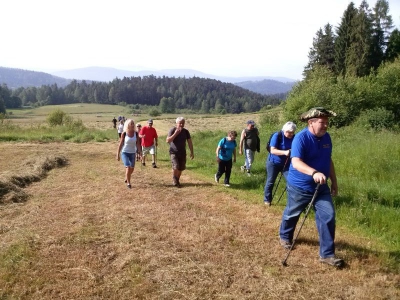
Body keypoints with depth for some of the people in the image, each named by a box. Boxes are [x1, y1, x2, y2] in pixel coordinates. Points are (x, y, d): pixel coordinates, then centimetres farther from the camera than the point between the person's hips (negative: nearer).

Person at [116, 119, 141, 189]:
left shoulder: (136, 133, -5)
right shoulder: (124, 134, -12)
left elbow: (138, 144, 1)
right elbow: (120, 144, -6)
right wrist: (118, 154, -5)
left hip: (132, 153, 3)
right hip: (124, 152, -3)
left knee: (132, 169, 12)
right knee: (128, 167, -16)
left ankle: (126, 178, 43)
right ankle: (128, 183, 2)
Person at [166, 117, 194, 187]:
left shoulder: (186, 131, 1)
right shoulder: (172, 130, -10)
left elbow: (189, 142, 6)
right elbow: (168, 140, -19)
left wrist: (192, 152, 2)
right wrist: (175, 134, -27)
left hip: (182, 153, 4)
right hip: (174, 152, -4)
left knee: (180, 168, 6)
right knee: (175, 167, -17)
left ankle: (177, 180, 27)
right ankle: (174, 180, 6)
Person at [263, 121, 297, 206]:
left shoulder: (294, 138, -3)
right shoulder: (277, 136, -17)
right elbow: (272, 150, -25)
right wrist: (285, 152, -39)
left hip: (286, 163, 4)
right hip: (273, 162, -3)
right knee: (270, 182, 7)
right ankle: (267, 200, 23)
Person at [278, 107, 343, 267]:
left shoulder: (326, 137, 0)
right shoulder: (301, 137, -22)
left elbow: (328, 160, 13)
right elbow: (296, 162, -34)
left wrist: (334, 181, 15)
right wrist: (314, 172, -50)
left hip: (321, 187, 5)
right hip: (299, 187, -5)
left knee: (328, 216, -4)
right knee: (292, 214, 15)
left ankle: (327, 254, 5)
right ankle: (285, 236, 44)